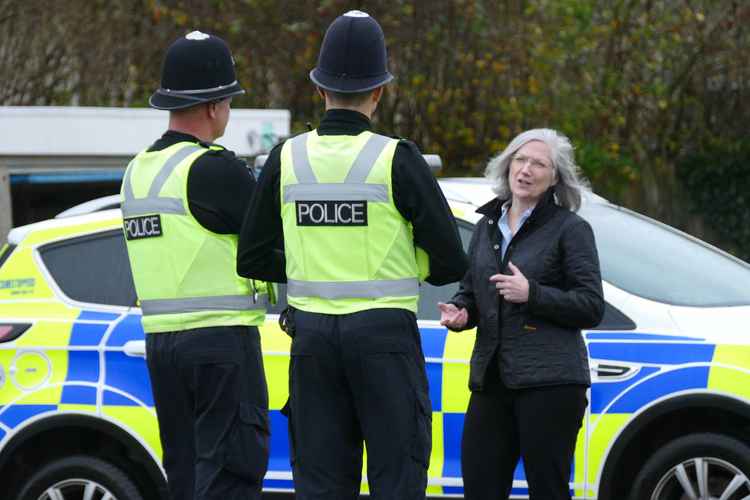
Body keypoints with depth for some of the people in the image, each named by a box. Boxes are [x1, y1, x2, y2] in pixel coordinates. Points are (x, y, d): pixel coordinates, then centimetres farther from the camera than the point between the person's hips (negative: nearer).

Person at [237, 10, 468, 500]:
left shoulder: (286, 159, 1)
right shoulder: (397, 159, -9)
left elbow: (253, 259, 6)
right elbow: (451, 262, -7)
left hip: (312, 335, 4)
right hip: (384, 333, -4)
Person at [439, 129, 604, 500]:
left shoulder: (570, 228, -1)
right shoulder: (488, 225, 17)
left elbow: (592, 308, -6)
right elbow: (470, 292, 25)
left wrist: (532, 294, -16)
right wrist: (459, 312, 3)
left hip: (548, 382, -6)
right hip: (491, 379, 6)